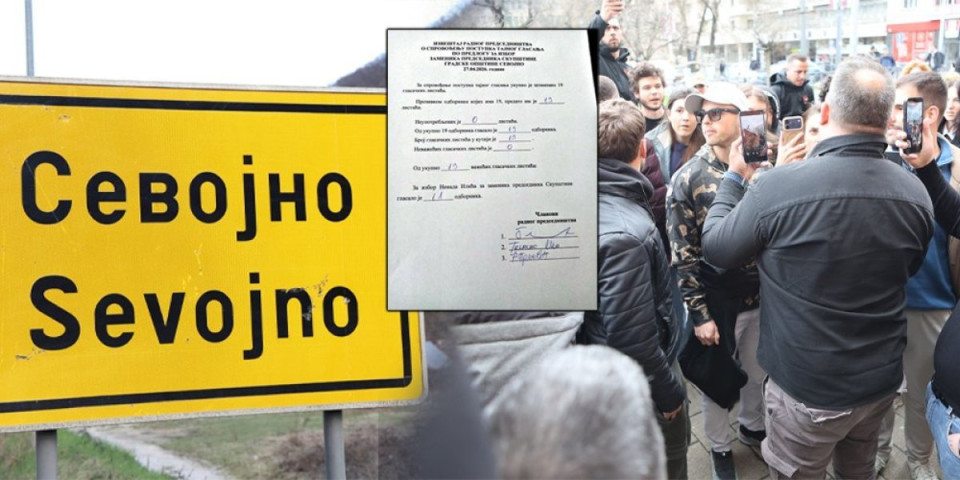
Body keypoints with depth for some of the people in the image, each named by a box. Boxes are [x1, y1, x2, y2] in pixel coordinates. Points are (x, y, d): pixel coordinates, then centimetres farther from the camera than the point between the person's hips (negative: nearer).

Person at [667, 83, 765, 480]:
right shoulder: (688, 178, -10)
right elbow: (683, 254, -10)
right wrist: (699, 313, -12)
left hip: (760, 294, 3)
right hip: (715, 299, -3)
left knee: (758, 371, 19)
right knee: (717, 376, 13)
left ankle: (751, 426, 46)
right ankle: (720, 447, 34)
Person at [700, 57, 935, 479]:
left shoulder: (780, 186, -26)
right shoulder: (915, 194, -9)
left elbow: (716, 248, -9)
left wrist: (733, 178, 6)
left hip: (808, 386, -5)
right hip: (882, 379, 5)